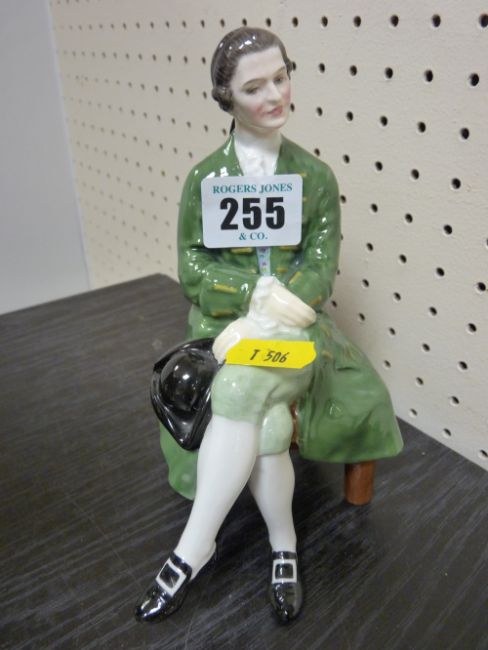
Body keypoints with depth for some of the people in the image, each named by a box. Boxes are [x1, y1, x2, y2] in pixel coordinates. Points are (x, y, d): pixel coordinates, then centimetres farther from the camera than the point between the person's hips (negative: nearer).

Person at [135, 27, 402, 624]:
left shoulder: (316, 177, 4)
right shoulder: (204, 177, 3)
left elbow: (320, 271, -2)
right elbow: (192, 268, -1)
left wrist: (259, 322, -17)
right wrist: (258, 291, -17)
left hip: (290, 325, 0)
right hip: (223, 321, 1)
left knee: (242, 389, -33)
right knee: (266, 428, -28)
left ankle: (193, 547, -14)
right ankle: (284, 547, -2)